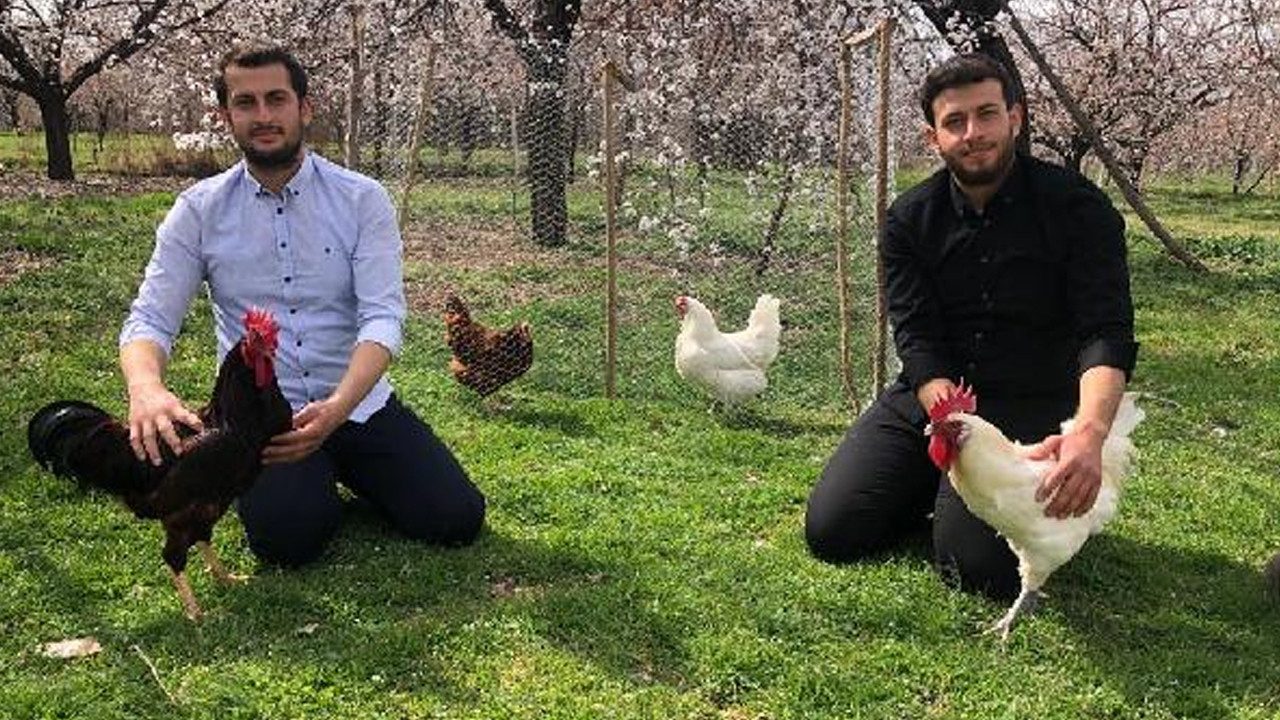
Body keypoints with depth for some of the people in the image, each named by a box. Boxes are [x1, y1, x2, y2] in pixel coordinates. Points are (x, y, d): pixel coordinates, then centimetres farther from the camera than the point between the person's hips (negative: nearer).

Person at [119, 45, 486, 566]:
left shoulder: (362, 199, -5)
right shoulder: (199, 210, -1)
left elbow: (383, 317, -14)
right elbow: (150, 319, -6)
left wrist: (338, 408, -33)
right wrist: (146, 388, -31)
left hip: (358, 404, 1)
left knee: (456, 519, -10)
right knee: (287, 538, -27)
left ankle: (344, 471, 18)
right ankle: (310, 483, 11)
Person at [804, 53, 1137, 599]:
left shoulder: (1076, 207, -9)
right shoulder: (910, 218, 0)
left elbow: (1106, 334, -19)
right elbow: (916, 337, -8)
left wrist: (1089, 434, -39)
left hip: (1033, 408, -3)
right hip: (932, 394, 4)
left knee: (979, 568, -21)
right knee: (830, 532, -7)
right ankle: (936, 489, 22)